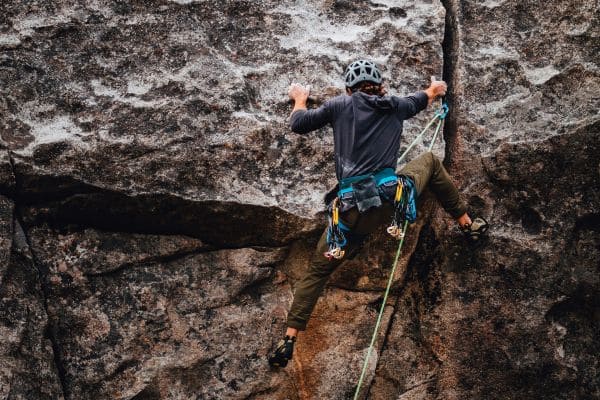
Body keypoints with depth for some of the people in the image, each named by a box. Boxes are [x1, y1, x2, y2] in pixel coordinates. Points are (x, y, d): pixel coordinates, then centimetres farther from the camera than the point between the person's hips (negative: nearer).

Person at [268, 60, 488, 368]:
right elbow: (419, 101, 39)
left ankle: (288, 341, 9)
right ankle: (467, 224, 36)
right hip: (394, 198, 1)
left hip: (352, 213, -1)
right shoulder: (395, 106, 16)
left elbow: (298, 124, 15)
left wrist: (299, 99, 38)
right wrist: (435, 89, 63)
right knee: (429, 161, 31)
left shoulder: (340, 105, 9)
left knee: (317, 271, 17)